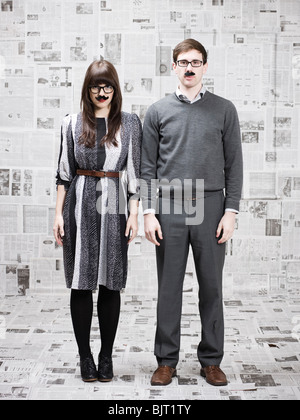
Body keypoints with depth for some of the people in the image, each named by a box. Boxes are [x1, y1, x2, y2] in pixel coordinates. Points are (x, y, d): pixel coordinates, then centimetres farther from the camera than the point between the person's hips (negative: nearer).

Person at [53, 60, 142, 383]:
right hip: (80, 205, 1)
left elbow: (134, 172, 5)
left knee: (110, 284, 3)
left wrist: (134, 213, -2)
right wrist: (59, 213, 3)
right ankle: (85, 356, 15)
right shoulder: (72, 124, 8)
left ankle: (106, 356, 16)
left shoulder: (129, 123, 6)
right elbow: (64, 172, 9)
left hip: (114, 207, 0)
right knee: (81, 284, 3)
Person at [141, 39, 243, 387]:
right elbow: (147, 166, 6)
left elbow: (234, 165, 6)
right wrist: (149, 212, -2)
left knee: (211, 287, 6)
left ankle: (211, 361, 19)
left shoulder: (224, 110, 8)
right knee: (169, 288, 5)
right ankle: (166, 361, 17)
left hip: (211, 208, 0)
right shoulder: (158, 111, 8)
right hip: (169, 208, 0)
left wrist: (231, 211, -3)